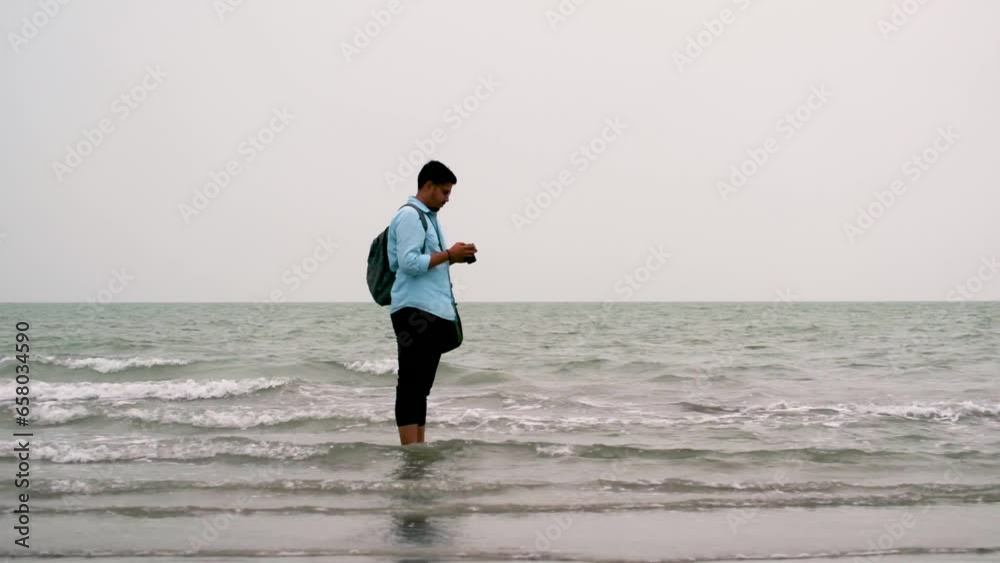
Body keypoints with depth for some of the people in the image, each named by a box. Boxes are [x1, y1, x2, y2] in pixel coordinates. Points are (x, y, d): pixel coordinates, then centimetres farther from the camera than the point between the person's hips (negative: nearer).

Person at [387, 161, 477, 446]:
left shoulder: (427, 217, 21)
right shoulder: (409, 215, -9)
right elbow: (408, 262, -20)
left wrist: (454, 257, 7)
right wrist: (449, 254, -14)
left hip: (434, 311, 10)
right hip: (416, 310, -10)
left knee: (422, 384, 10)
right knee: (411, 383, -9)